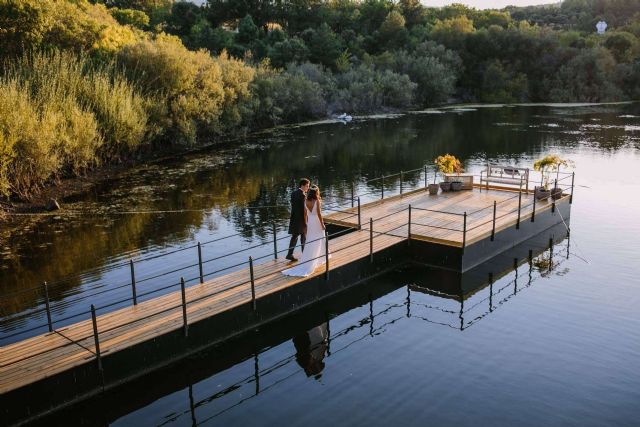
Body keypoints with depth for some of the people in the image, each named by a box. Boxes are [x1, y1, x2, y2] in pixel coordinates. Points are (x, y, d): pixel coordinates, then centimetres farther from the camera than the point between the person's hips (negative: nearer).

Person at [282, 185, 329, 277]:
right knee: (318, 241, 8)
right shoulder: (317, 201, -17)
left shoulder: (306, 201, -2)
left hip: (310, 221, 5)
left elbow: (305, 213, 4)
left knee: (309, 242, 12)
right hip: (317, 222, -5)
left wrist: (307, 223, 15)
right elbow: (319, 214, -16)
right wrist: (322, 224, -8)